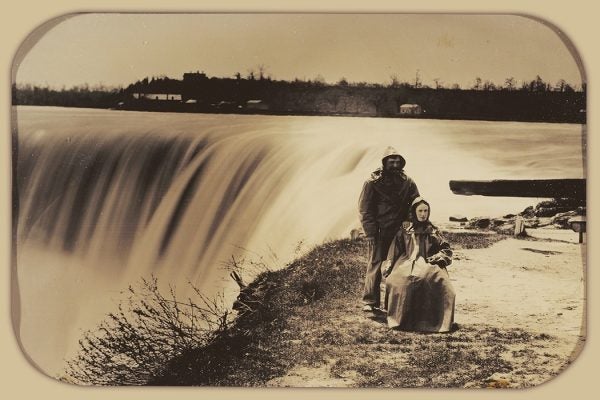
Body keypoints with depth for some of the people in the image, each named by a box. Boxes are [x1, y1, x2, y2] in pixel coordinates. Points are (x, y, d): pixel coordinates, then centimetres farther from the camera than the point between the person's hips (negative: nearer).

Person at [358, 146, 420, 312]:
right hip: (379, 232, -3)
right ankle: (369, 301, -1)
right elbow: (365, 209, -5)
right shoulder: (372, 182, -3)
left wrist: (408, 221, -3)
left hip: (400, 231, 3)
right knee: (375, 264, -6)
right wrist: (372, 234, -11)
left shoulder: (407, 183, 6)